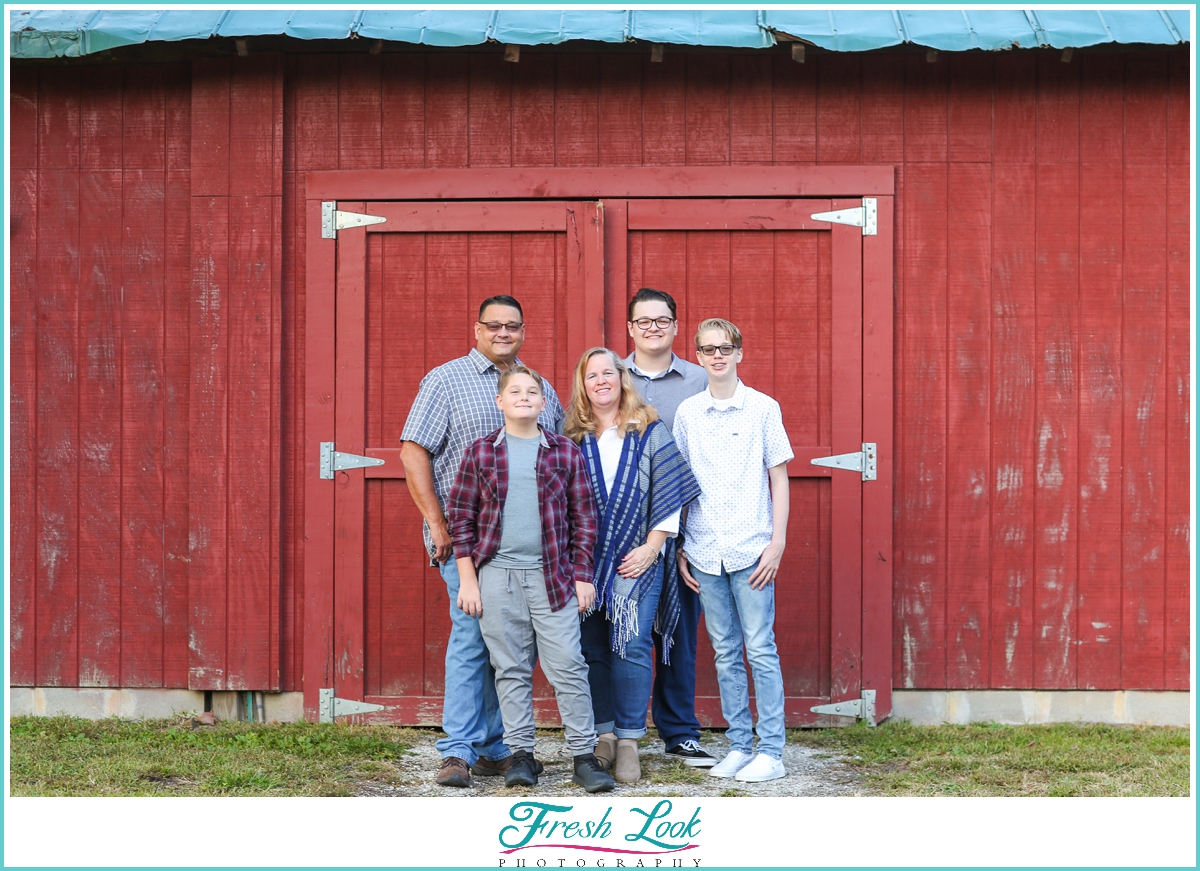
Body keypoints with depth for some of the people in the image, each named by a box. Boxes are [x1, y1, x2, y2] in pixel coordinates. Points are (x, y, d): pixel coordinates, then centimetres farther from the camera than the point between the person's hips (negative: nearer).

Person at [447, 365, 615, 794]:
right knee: (511, 670, 7)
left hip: (553, 576, 0)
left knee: (568, 667, -1)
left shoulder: (566, 452, 5)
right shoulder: (480, 453, 5)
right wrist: (467, 579, 1)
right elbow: (461, 518, 5)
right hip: (497, 577, 1)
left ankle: (584, 755, 6)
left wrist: (582, 576, 3)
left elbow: (584, 518, 7)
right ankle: (521, 754, 16)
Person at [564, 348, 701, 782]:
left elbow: (668, 494, 1)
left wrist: (652, 547, -6)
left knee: (631, 647, -8)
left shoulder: (649, 432, 4)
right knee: (591, 648, 4)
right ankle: (602, 735, 15)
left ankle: (628, 743, -1)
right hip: (585, 562, 2)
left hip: (637, 560, -2)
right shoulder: (571, 437, 8)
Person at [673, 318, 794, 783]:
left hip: (751, 550, -3)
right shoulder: (687, 413, 8)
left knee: (760, 649, -3)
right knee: (725, 652, 9)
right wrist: (679, 547, 7)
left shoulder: (763, 408, 0)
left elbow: (779, 479, 1)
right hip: (704, 552, 3)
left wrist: (777, 543, -6)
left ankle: (771, 752, 3)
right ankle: (739, 746, 16)